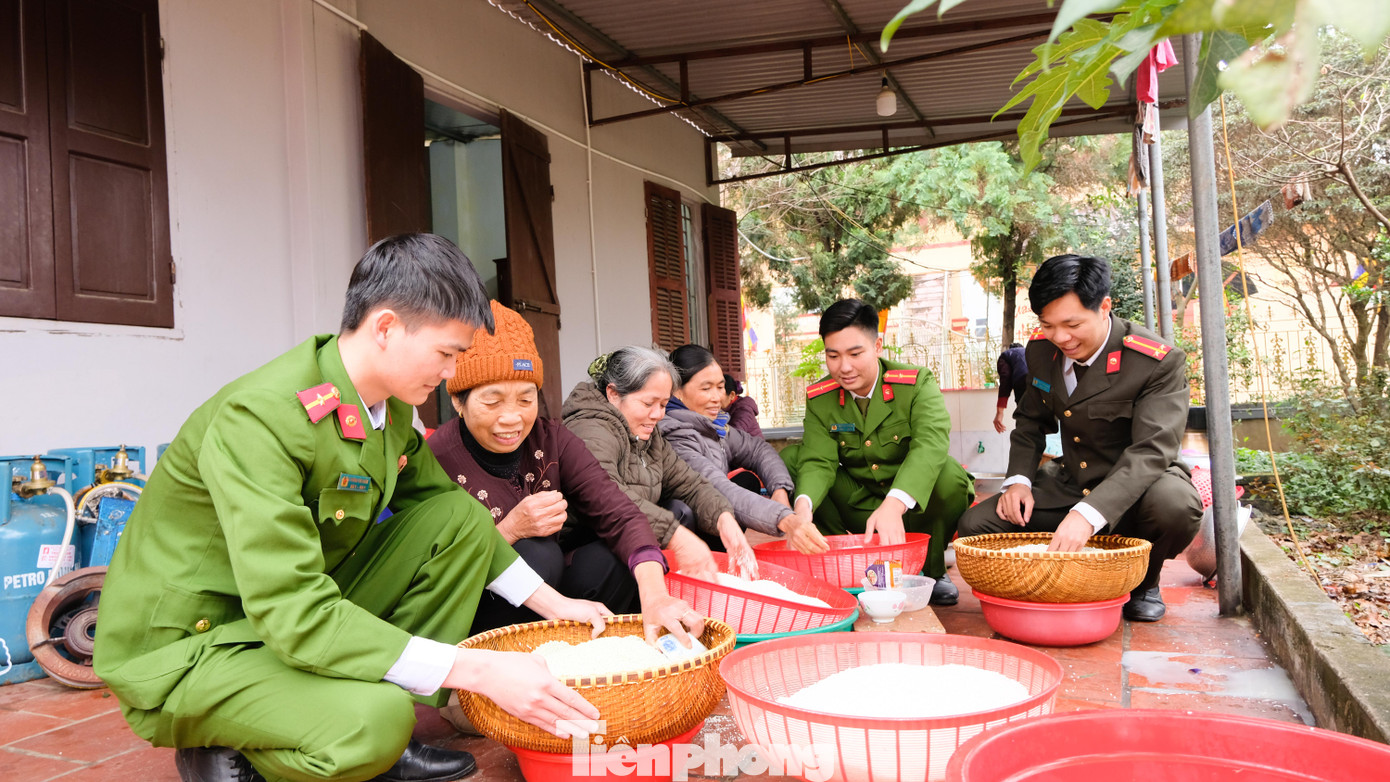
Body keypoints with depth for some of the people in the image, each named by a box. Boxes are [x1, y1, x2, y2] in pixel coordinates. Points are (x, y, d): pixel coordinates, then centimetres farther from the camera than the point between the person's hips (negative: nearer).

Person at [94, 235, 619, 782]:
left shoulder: (389, 407, -2)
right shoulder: (260, 417, -28)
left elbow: (444, 504, 13)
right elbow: (291, 613, -34)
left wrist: (551, 603, 5)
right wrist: (476, 670, -35)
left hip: (303, 616, 8)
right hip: (185, 650, -8)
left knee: (459, 516, -6)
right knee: (375, 719, -35)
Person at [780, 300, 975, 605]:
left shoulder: (917, 383, -15)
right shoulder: (819, 398, -5)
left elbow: (930, 445, -32)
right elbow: (818, 462, -15)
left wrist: (894, 505, -50)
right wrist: (803, 505, -40)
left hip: (911, 507, -2)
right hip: (857, 505, 3)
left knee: (949, 474, -35)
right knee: (790, 459, -16)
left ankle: (930, 571, -7)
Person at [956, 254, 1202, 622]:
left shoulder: (1160, 362, -21)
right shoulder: (1042, 349, -3)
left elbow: (1151, 451, -31)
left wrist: (1088, 514, -45)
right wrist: (1018, 479, -7)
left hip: (1136, 488, -4)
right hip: (1070, 487, 4)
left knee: (1175, 505, -39)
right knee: (975, 526, -13)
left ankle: (1145, 583, -4)